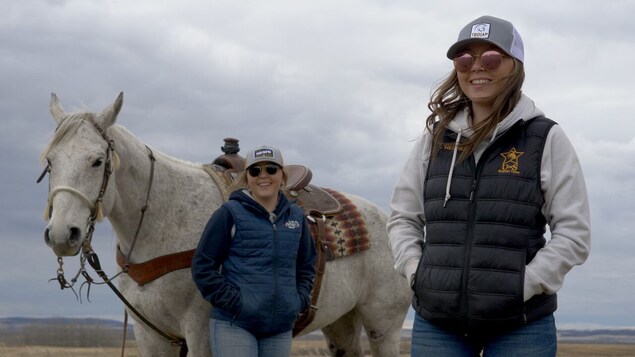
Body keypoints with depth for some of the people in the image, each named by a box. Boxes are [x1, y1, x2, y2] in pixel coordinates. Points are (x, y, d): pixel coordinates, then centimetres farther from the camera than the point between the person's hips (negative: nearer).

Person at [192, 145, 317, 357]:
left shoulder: (296, 216, 12)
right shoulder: (230, 214, -4)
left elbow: (306, 265, 25)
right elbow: (203, 265, -4)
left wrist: (300, 299, 9)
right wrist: (230, 300, -12)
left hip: (280, 327, 5)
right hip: (234, 324, -5)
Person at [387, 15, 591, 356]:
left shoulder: (547, 139, -1)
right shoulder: (435, 137, 9)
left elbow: (574, 232, -3)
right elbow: (402, 218, 14)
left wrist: (524, 285, -13)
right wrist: (416, 274, -2)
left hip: (520, 325, -3)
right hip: (436, 322, 3)